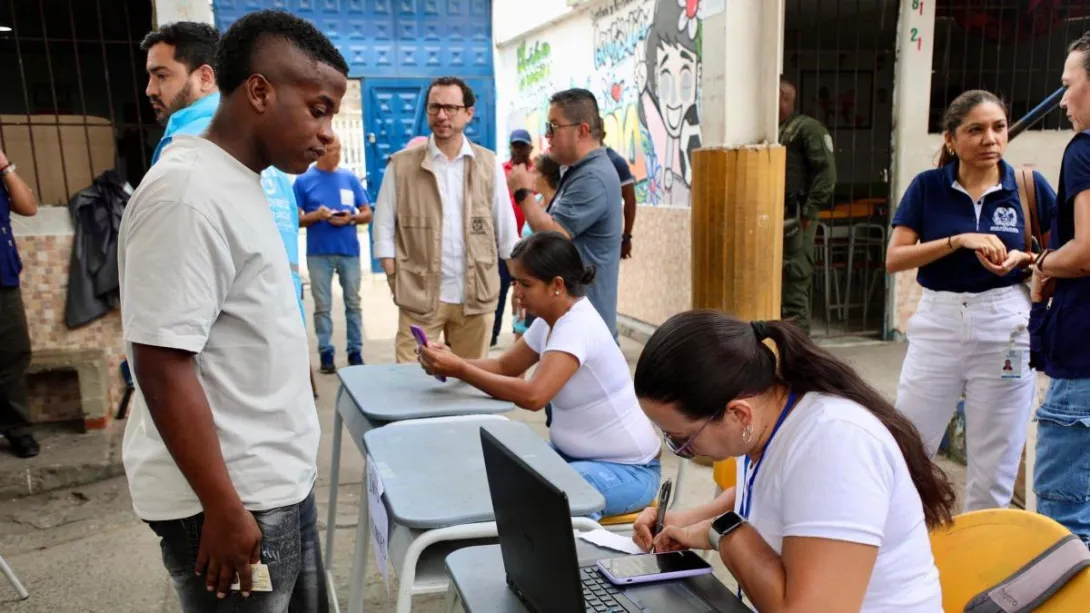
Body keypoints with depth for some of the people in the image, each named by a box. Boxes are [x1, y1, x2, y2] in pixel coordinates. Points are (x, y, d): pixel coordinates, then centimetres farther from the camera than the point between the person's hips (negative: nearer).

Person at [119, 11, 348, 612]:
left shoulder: (237, 183, 9)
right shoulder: (187, 194, -20)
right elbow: (163, 366, -22)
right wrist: (224, 509, -19)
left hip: (279, 481, 9)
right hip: (233, 498, -9)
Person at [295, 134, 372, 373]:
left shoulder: (350, 178, 7)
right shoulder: (304, 180, 1)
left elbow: (367, 214, 8)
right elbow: (295, 219, 1)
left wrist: (351, 218, -12)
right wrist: (316, 215, -17)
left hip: (350, 251, 2)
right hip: (318, 253, -2)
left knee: (353, 303, 6)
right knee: (322, 306, 3)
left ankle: (355, 352, 14)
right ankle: (325, 353, 11)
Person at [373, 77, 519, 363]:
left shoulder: (488, 164, 6)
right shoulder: (401, 164, 0)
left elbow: (506, 228, 8)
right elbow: (384, 228, 2)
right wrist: (396, 281, -6)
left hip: (477, 296, 2)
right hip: (419, 296, -1)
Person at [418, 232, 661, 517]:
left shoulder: (578, 325, -27)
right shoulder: (549, 321, 2)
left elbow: (533, 396, -38)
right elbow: (504, 366, 8)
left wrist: (459, 370, -34)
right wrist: (452, 361, -11)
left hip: (627, 469, -9)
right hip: (574, 455, 9)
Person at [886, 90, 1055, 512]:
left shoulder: (1030, 186, 1)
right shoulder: (927, 187, 0)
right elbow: (894, 258, -7)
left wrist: (1023, 259, -12)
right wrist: (960, 240, -18)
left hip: (1005, 329, 0)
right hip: (938, 323, 0)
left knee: (995, 466, 8)